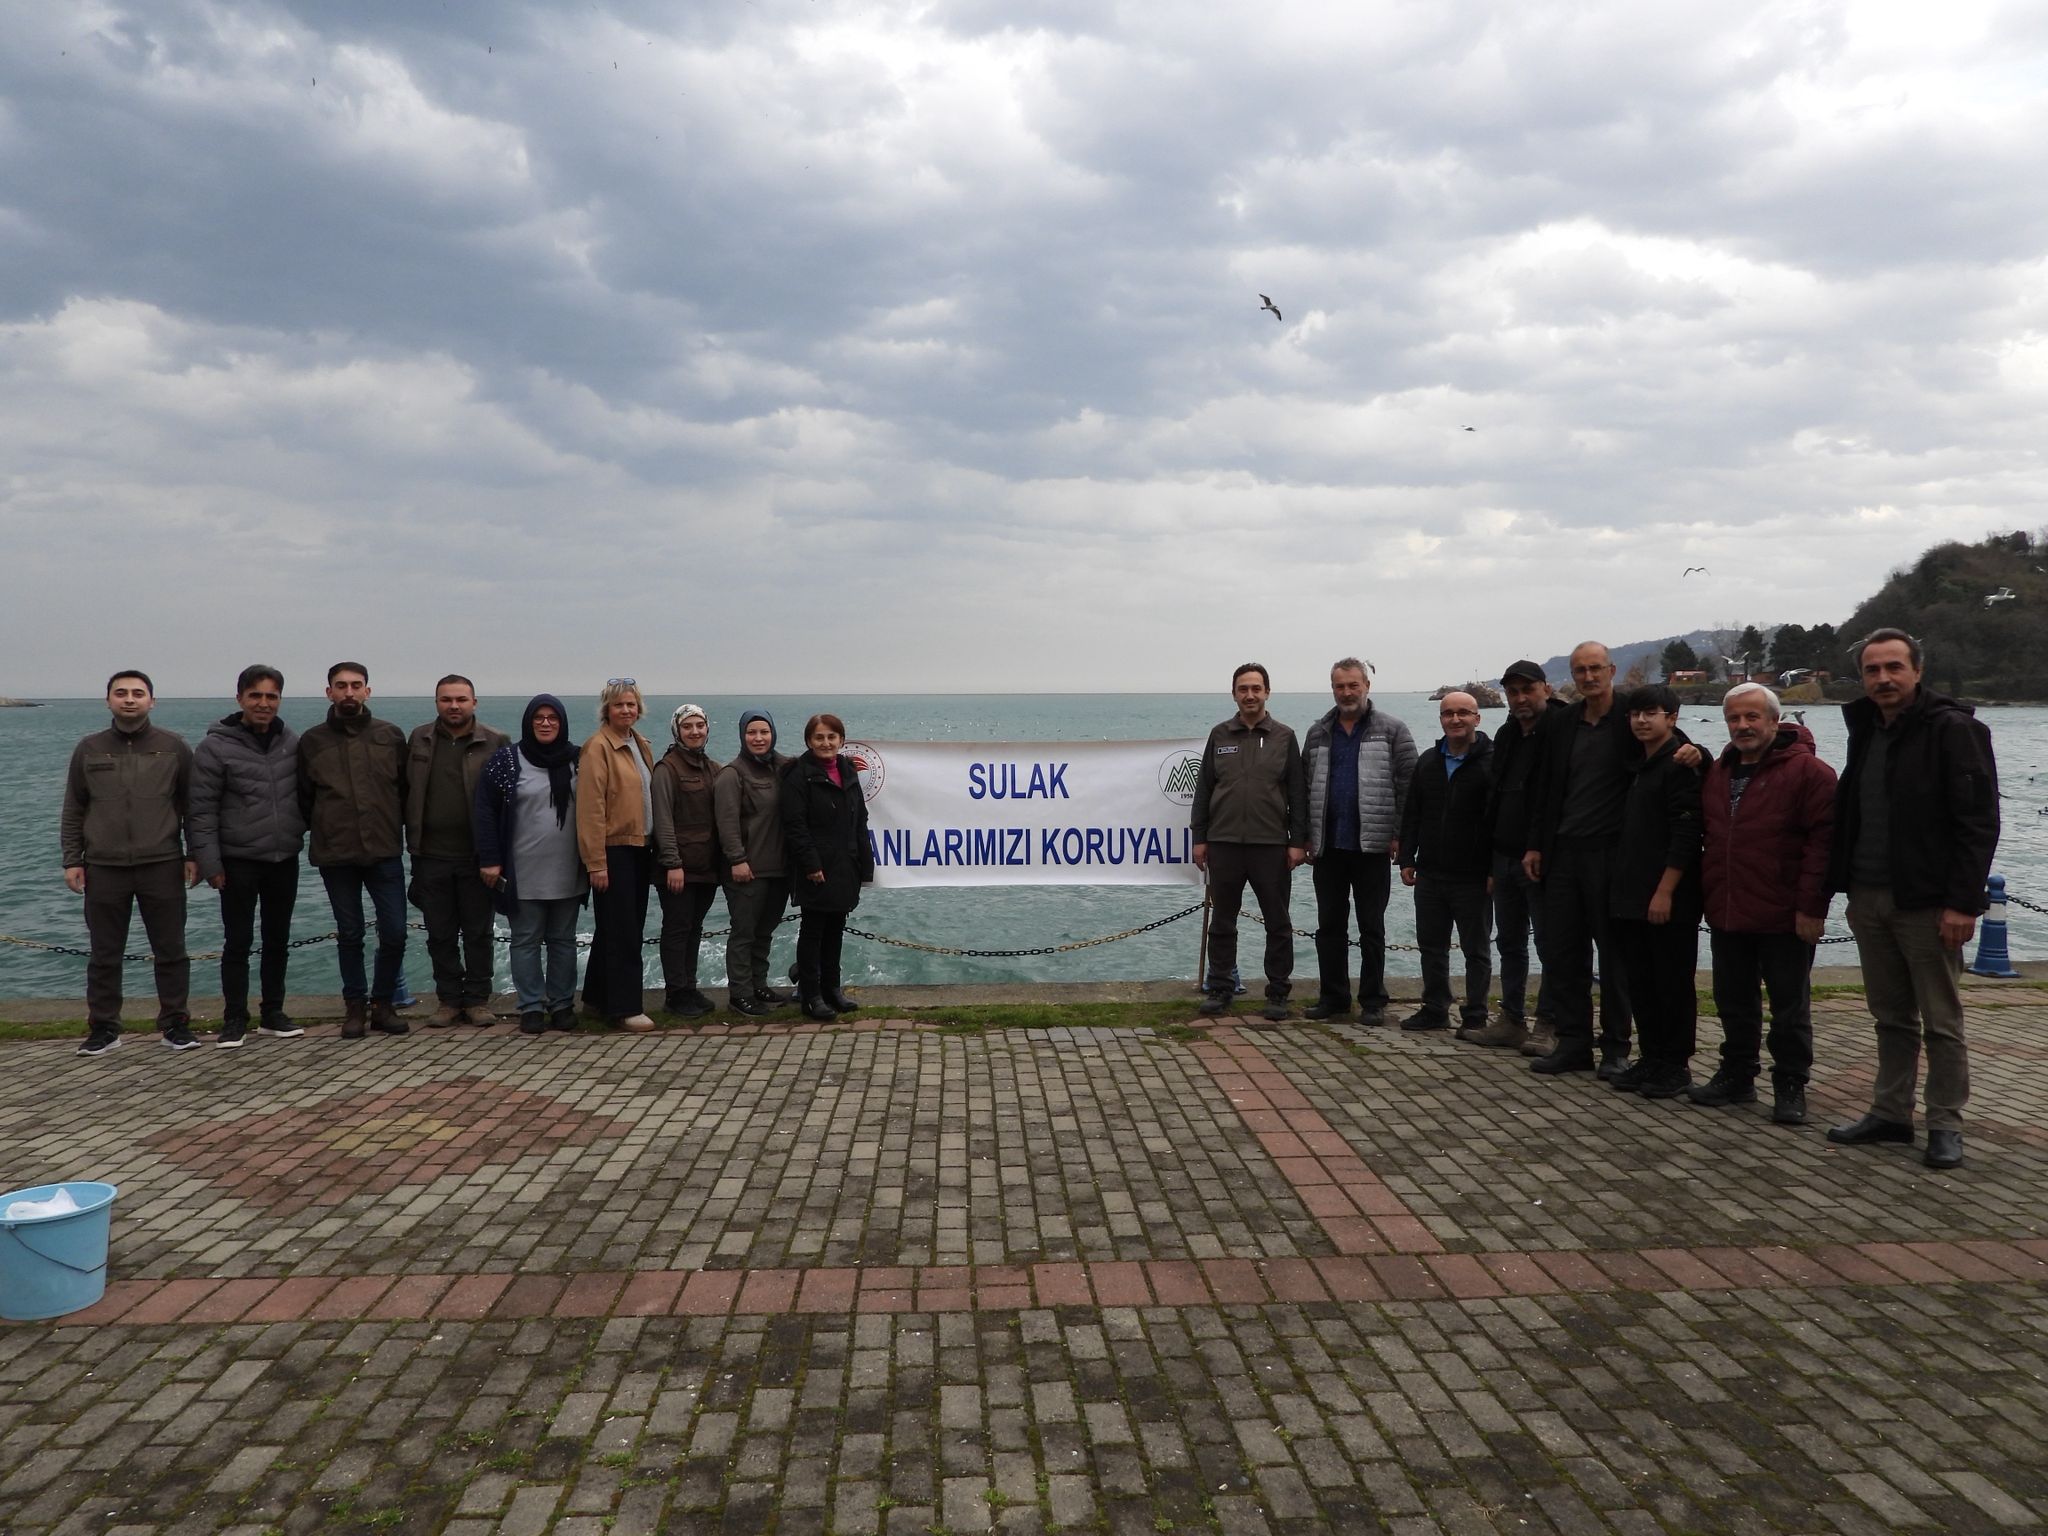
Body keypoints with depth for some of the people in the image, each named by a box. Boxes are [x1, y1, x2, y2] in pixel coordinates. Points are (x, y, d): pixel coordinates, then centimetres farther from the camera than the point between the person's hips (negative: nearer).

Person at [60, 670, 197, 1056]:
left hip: (162, 866, -1)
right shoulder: (89, 749, 7)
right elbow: (73, 811, 10)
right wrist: (72, 860, 4)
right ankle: (103, 1028, 17)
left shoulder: (174, 747, 3)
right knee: (104, 955, 7)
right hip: (104, 869, 1)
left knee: (170, 952, 4)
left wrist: (193, 855, 1)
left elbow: (191, 805, 6)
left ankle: (175, 1023, 14)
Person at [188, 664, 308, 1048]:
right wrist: (209, 861, -12)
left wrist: (301, 833, 6)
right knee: (238, 943, 3)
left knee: (278, 941, 12)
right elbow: (202, 810, -9)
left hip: (284, 859, 4)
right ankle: (234, 1019, 12)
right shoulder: (215, 747, -8)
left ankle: (272, 1014, 22)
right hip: (238, 861, -4)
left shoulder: (293, 743, 5)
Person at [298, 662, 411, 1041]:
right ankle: (355, 1007, 21)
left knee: (395, 932, -1)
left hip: (384, 852, 0)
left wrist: (406, 832, 3)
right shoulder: (312, 740, 4)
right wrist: (318, 832, 2)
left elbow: (406, 790, 8)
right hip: (335, 856, 0)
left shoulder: (391, 735, 4)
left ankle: (382, 1003, 16)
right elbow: (303, 798, 9)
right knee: (349, 935, 9)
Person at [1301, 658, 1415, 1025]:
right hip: (1328, 847, 4)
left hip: (1372, 846, -4)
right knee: (1329, 926, 9)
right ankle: (1333, 997, 18)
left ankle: (1373, 1001, 11)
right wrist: (1306, 837, 5)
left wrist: (1399, 835, -11)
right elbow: (1305, 787, 11)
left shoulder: (1392, 731, -1)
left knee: (1372, 928, 4)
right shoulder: (1318, 734, 11)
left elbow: (1408, 786, -5)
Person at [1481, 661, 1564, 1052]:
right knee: (1509, 942, 14)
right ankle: (1512, 1022, 22)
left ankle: (1548, 1027, 8)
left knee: (1551, 944, 1)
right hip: (1505, 856, 9)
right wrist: (1491, 859, 16)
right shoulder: (1507, 735, 13)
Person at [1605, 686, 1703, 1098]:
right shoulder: (1637, 764, 15)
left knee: (1673, 982, 2)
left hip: (1668, 898, -8)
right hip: (1630, 895, 8)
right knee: (1640, 981, 12)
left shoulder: (1681, 765, -11)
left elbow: (1686, 833, -17)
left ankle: (1676, 1065, 11)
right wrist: (1620, 886, 13)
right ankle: (1650, 1058, 21)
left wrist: (1665, 890, -20)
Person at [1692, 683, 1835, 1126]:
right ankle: (1737, 1076, 27)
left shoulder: (1807, 770, -9)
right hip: (1726, 914, 7)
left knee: (1790, 1008, 4)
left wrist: (1811, 905, -18)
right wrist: (1706, 893, 14)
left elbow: (1823, 840, -14)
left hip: (1785, 919, -6)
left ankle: (1790, 1086, 14)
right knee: (1734, 1003, 15)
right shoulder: (1718, 771, 13)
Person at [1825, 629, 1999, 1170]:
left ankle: (1945, 1126, 12)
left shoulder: (1954, 730, -10)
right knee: (1890, 1016, 14)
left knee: (1941, 1021, 3)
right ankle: (1890, 1113, 21)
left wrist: (1962, 901, -19)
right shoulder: (1865, 731, 12)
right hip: (1869, 898, 6)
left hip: (1926, 902, -6)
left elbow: (1978, 822, -14)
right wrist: (1850, 889, 12)